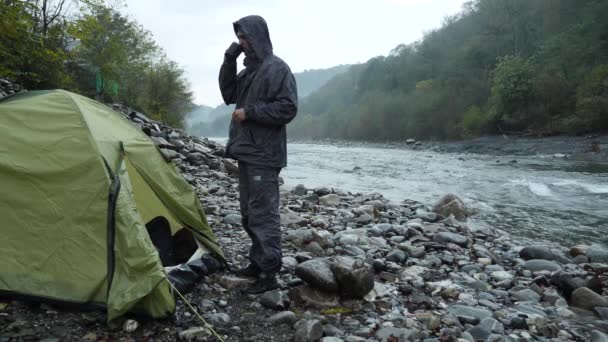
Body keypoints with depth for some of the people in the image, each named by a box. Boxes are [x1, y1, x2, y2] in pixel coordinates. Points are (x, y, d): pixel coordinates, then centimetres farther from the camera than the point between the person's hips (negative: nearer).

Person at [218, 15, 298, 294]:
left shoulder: (277, 68, -10)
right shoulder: (249, 70, 18)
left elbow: (287, 109, -17)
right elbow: (228, 95, 16)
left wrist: (249, 112, -17)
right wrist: (229, 59, 6)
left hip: (264, 155, -9)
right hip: (247, 152, 9)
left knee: (263, 214, -6)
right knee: (249, 213, 15)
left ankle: (269, 274, 2)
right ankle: (257, 263, 27)